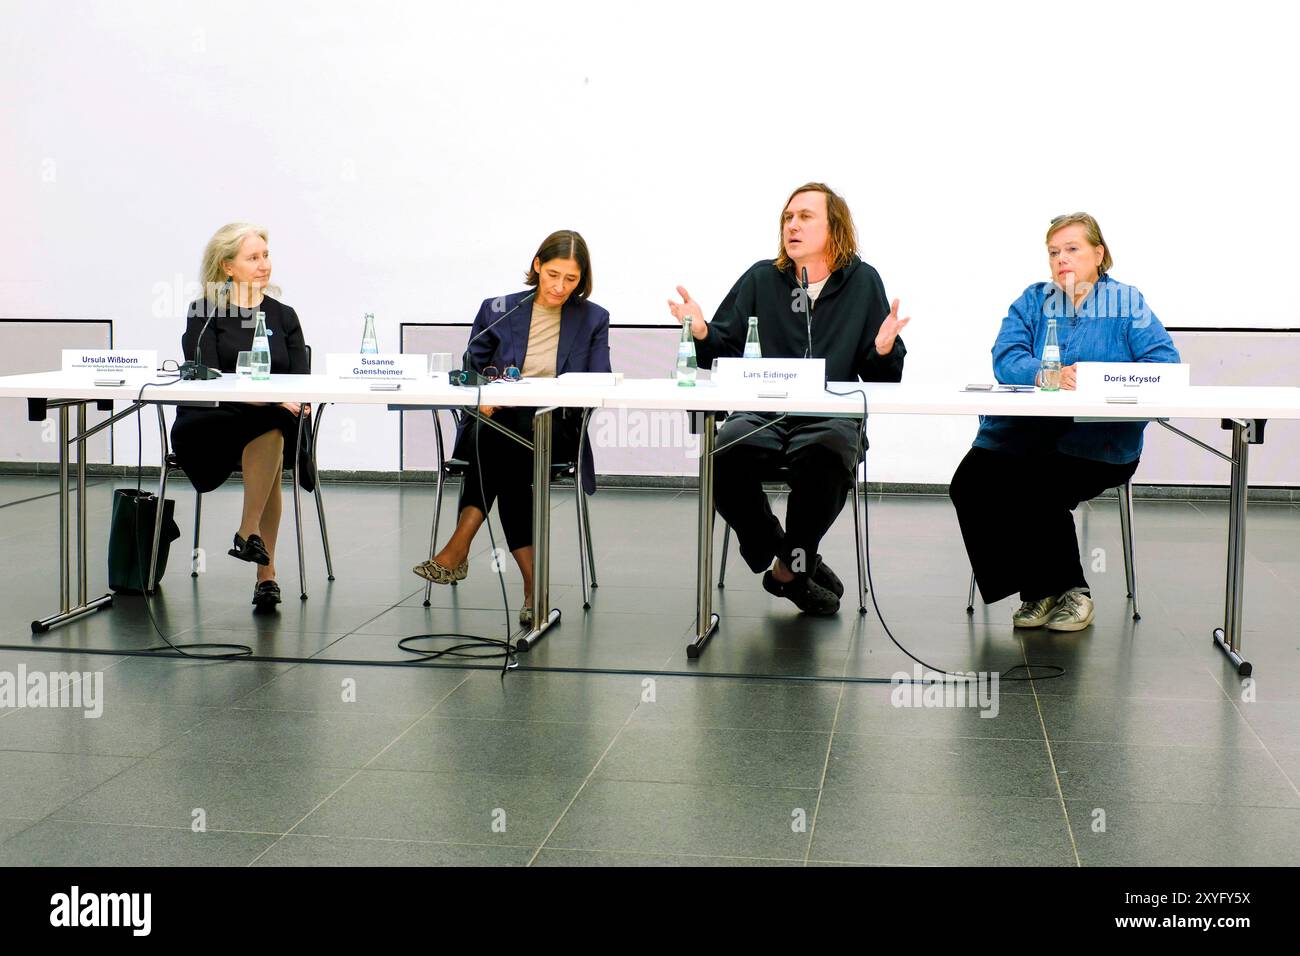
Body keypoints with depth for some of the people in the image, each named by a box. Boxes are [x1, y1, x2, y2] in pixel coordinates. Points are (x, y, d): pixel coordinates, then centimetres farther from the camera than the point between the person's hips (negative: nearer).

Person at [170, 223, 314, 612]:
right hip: (209, 424, -3)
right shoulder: (204, 314, 4)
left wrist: (296, 399, -19)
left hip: (276, 420, 3)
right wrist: (258, 397, -26)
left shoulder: (284, 316, 16)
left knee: (273, 435, -34)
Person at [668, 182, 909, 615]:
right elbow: (725, 351, 13)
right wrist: (702, 334, -8)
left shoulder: (863, 281, 12)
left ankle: (789, 568, -11)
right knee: (726, 456, -31)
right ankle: (789, 562, -8)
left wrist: (884, 350, -11)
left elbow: (881, 377, 10)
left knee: (827, 454, -37)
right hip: (762, 412, 2)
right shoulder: (761, 278, 15)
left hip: (831, 415, -1)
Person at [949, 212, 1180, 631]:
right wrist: (1047, 375, -23)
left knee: (1039, 489, -30)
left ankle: (1070, 592, -3)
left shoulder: (1126, 302, 9)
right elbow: (1005, 359, -1)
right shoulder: (1032, 301, 16)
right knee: (970, 483, -21)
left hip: (1098, 442, -3)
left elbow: (1164, 362, -4)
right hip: (1021, 435, 4)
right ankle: (1037, 592, -3)